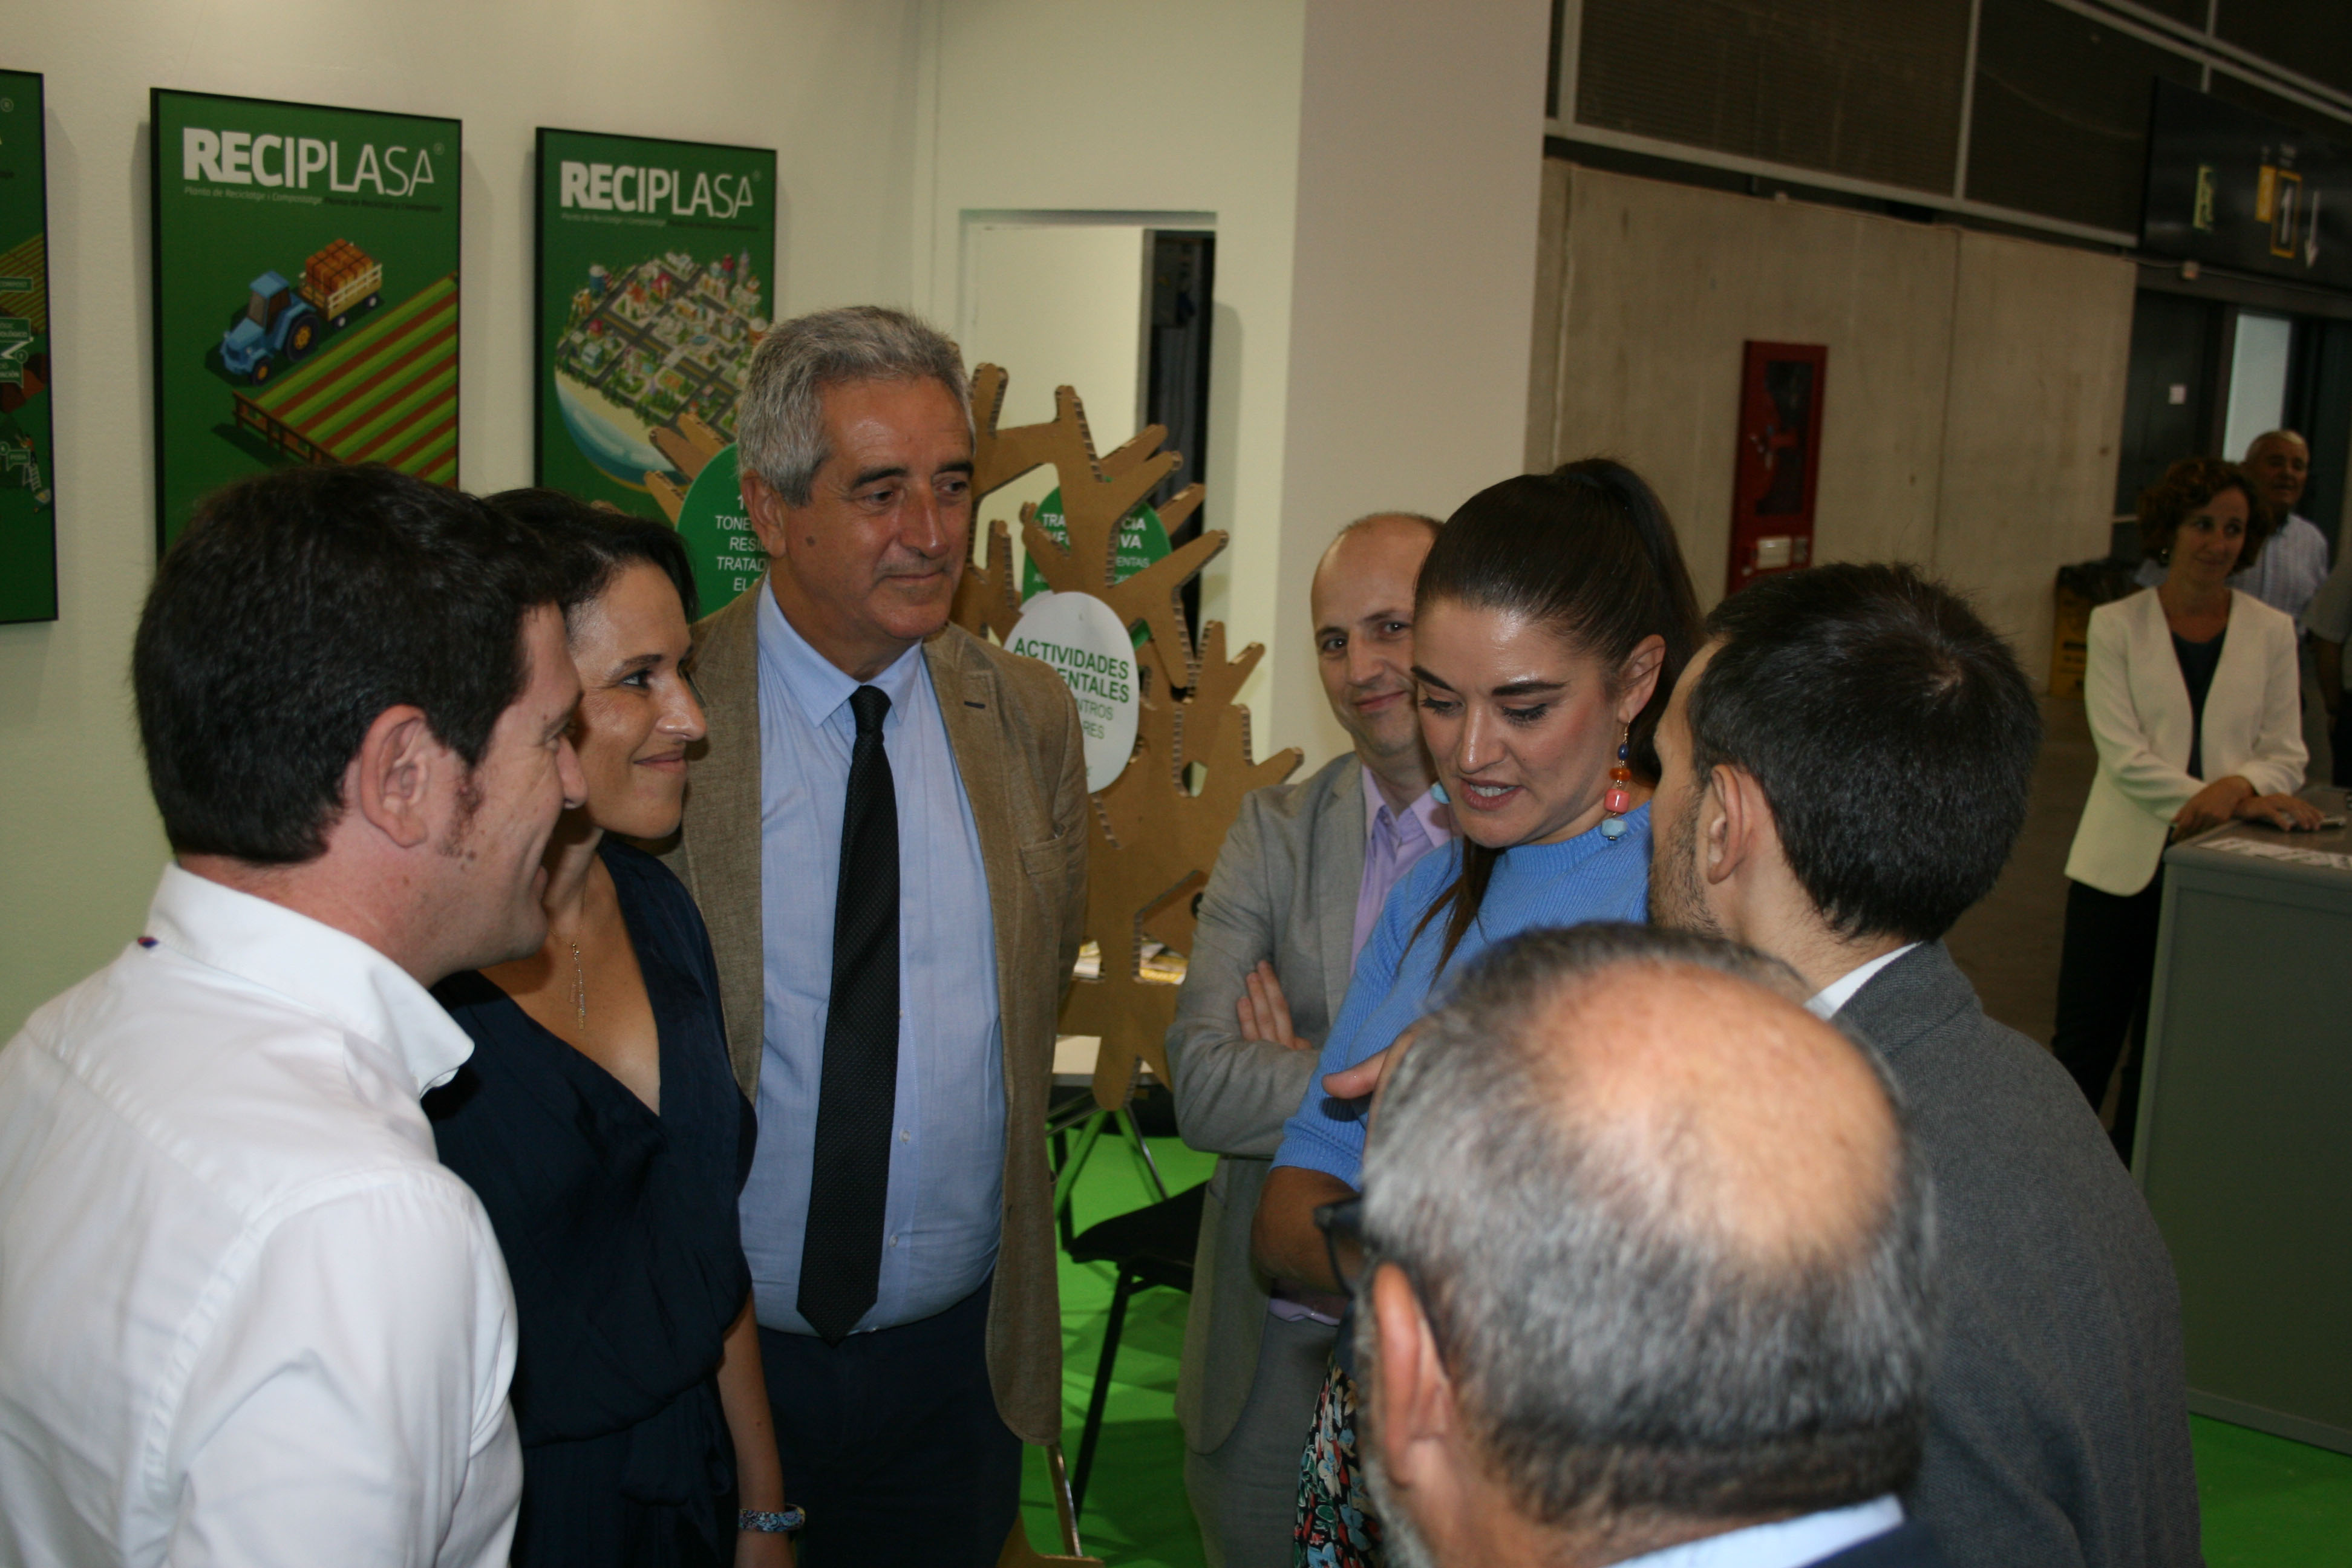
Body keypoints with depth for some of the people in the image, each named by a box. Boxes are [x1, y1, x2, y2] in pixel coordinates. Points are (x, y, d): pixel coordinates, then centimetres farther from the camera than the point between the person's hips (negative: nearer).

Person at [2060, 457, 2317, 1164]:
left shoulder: (2272, 632, 6)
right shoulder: (2116, 624, 0)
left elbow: (2285, 753, 2)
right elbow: (2121, 753, -9)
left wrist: (2242, 789, -20)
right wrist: (2220, 798, -20)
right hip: (2124, 862, -2)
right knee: (2085, 1045, 0)